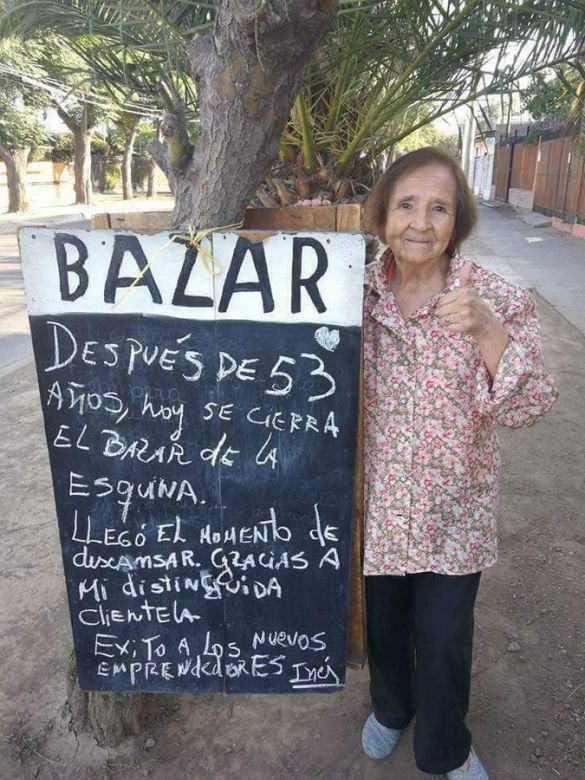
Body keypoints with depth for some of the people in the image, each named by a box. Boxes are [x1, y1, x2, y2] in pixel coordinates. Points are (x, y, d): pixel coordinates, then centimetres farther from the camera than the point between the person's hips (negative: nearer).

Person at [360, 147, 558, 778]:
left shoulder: (497, 300, -15)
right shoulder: (361, 288, -7)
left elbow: (526, 410, -20)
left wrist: (488, 333, -35)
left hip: (453, 507, -2)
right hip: (378, 497, 3)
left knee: (444, 637, 13)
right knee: (383, 620, 22)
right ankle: (391, 707, 55)